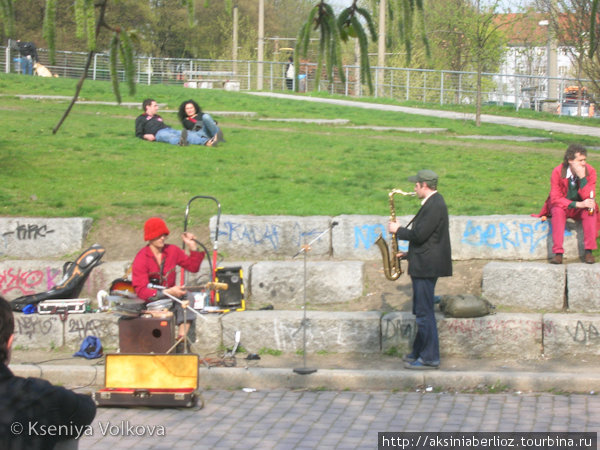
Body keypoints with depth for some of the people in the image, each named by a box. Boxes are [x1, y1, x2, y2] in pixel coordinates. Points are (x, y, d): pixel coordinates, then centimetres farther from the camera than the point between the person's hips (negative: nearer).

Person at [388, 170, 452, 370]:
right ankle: (419, 352, 25)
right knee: (421, 311, 17)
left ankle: (430, 358, -3)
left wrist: (398, 230, -9)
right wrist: (408, 254, 18)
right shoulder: (434, 202, 14)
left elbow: (419, 235, -23)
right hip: (425, 265, 11)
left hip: (426, 266, -11)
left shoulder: (434, 205, -18)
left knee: (424, 312, -7)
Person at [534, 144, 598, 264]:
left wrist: (582, 177, -33)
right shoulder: (558, 172, -17)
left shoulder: (590, 171, -13)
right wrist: (577, 204, -32)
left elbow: (588, 198, -20)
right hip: (562, 206, -1)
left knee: (590, 210, -31)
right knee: (558, 210, -34)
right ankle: (558, 253, -39)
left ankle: (588, 251, -31)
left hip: (581, 209, 1)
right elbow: (555, 198, -20)